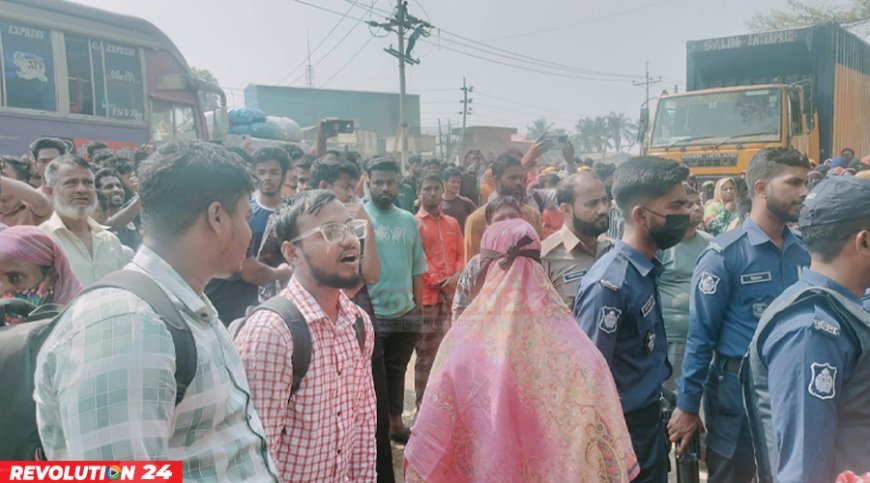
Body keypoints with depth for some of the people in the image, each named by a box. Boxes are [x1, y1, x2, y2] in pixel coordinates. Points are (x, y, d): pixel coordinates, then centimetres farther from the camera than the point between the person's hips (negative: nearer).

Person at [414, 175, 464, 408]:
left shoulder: (452, 223, 16)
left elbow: (461, 254, 15)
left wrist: (457, 276, -3)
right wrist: (436, 281, -12)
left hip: (452, 295, 5)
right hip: (426, 296, -5)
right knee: (426, 356, 0)